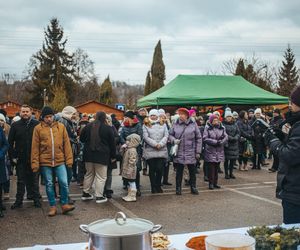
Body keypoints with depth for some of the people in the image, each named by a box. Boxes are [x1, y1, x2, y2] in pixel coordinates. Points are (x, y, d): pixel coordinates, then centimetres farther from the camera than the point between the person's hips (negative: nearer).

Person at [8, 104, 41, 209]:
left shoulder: (37, 124, -1)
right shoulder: (15, 125, 4)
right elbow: (10, 142, 6)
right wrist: (12, 156, -1)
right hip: (20, 159, 1)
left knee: (34, 180, 9)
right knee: (21, 181, 9)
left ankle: (36, 199, 20)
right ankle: (19, 201, 18)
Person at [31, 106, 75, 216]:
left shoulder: (61, 127, 3)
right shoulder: (38, 128, -1)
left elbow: (66, 144, 4)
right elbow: (35, 147, 0)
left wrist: (69, 159, 0)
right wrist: (35, 163, -3)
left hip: (60, 161, 1)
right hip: (45, 162, 0)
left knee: (64, 183, -3)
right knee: (49, 185, 8)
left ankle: (65, 205, 13)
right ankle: (53, 206, 20)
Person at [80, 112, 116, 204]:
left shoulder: (88, 126, 4)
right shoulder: (108, 128, -7)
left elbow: (81, 139, 16)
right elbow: (112, 143, -2)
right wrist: (113, 156, 7)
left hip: (88, 155, 5)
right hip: (102, 156, -5)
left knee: (89, 174, 17)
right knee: (101, 176, 1)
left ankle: (85, 193, 24)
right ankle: (99, 196, 2)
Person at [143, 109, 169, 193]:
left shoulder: (163, 125, 13)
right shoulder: (146, 125, 5)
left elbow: (166, 136, 3)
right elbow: (146, 137, -6)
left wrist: (160, 144, -12)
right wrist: (155, 144, -15)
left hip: (162, 151, 1)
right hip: (150, 151, -1)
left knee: (160, 169, -3)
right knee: (152, 169, 4)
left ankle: (158, 186, 14)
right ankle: (153, 187, 14)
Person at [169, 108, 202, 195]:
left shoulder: (193, 124, -1)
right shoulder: (175, 124, 3)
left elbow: (199, 138, 2)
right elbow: (170, 135, 12)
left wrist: (198, 152, 0)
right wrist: (174, 140, -11)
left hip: (191, 153, 0)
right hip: (179, 153, 0)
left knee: (192, 171, 9)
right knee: (179, 171, 7)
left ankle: (193, 187, 23)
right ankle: (178, 188, 18)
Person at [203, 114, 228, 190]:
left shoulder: (221, 128, 7)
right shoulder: (207, 128, -6)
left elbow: (226, 137, 1)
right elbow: (205, 138, -13)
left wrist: (221, 142, -18)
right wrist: (215, 142, -17)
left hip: (219, 151, 4)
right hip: (210, 151, -4)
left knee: (216, 167, 10)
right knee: (211, 168, -3)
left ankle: (215, 183, 18)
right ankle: (211, 183, 6)